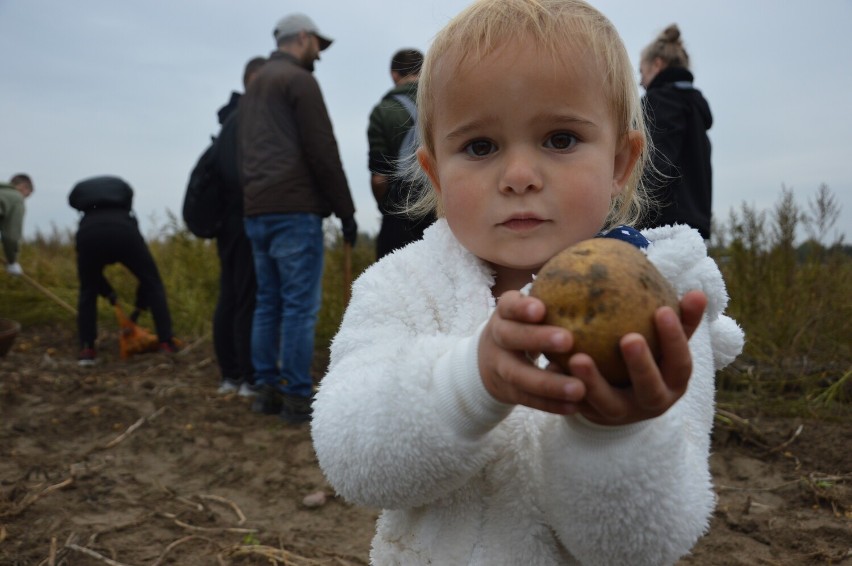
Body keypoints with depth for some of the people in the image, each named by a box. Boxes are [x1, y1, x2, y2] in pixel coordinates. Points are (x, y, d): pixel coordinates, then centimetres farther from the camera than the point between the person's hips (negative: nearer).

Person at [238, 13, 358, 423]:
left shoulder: (253, 87, 23)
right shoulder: (299, 80, -4)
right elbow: (322, 152, -11)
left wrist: (257, 203, 20)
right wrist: (345, 209, -7)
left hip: (256, 211, 9)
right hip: (295, 209, -8)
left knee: (268, 303, 10)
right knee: (300, 305, -6)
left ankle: (267, 390, 13)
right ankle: (296, 397, -3)